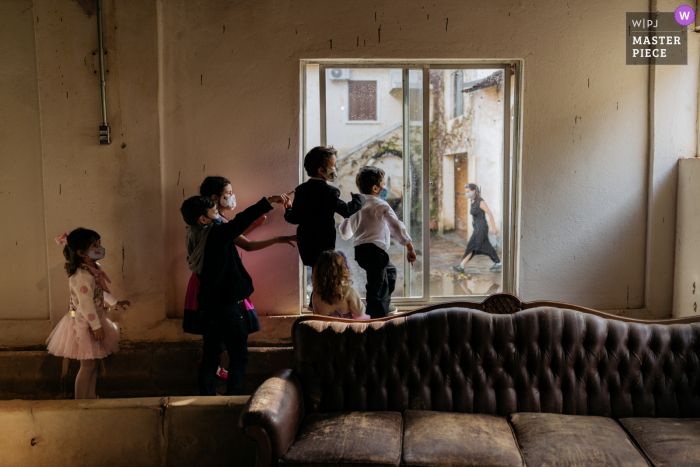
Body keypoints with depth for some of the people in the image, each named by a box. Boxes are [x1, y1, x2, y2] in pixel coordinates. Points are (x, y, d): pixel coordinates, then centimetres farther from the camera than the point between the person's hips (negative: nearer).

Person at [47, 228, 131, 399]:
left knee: (95, 362, 18)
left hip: (95, 320, 10)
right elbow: (86, 304, -27)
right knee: (87, 365, -1)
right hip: (84, 325, -10)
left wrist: (115, 303, 20)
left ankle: (91, 396, 30)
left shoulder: (94, 269, 5)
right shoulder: (82, 276, -27)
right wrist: (96, 326, -23)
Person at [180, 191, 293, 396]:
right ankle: (232, 397, 3)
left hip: (207, 305, 8)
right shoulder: (215, 235, -18)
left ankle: (206, 395, 22)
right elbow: (240, 222, -30)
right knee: (239, 356, 2)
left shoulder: (196, 238, 7)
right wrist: (269, 202, -36)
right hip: (225, 306, -8)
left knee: (210, 354, 16)